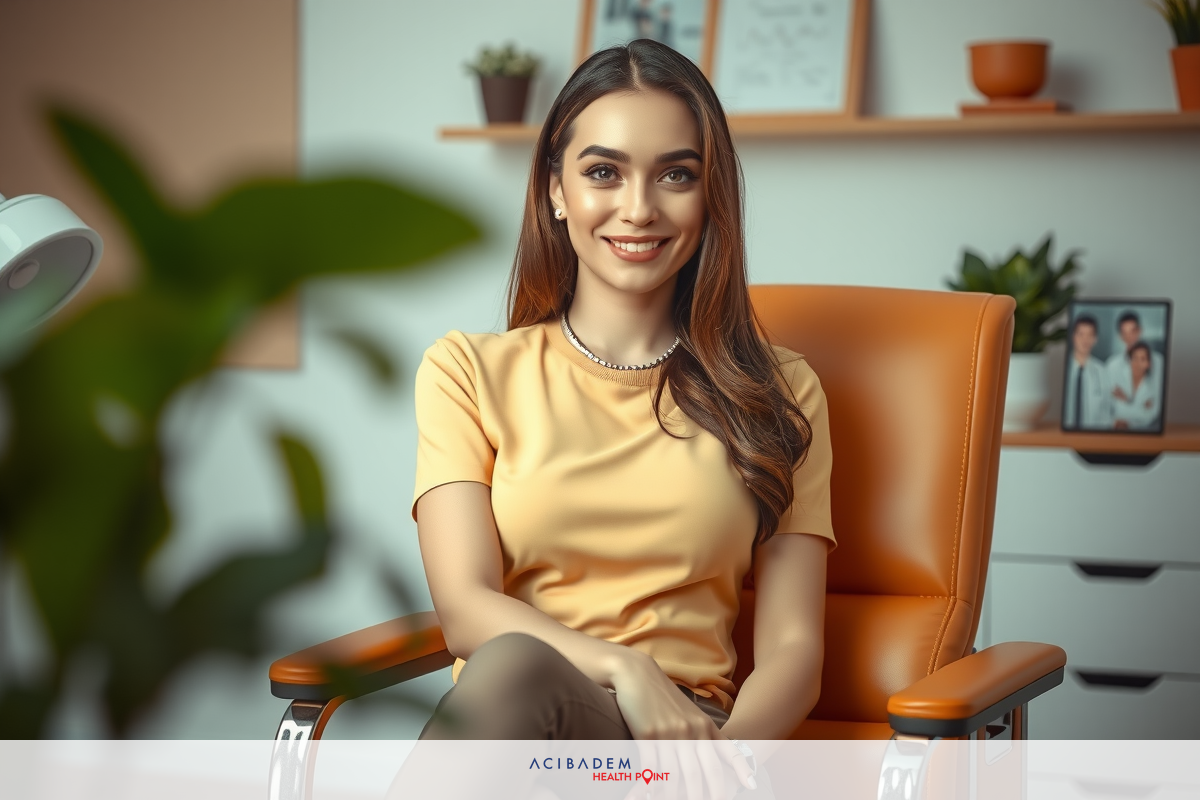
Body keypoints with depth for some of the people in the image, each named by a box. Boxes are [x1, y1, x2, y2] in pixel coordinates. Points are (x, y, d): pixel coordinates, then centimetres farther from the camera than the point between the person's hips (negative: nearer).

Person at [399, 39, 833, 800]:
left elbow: (792, 649, 8)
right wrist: (621, 668, -19)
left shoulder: (777, 391, 17)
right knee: (510, 665, -39)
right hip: (495, 728, 0)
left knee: (514, 672, -36)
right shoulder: (470, 370, 15)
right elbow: (466, 608, 1)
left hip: (674, 738, 0)